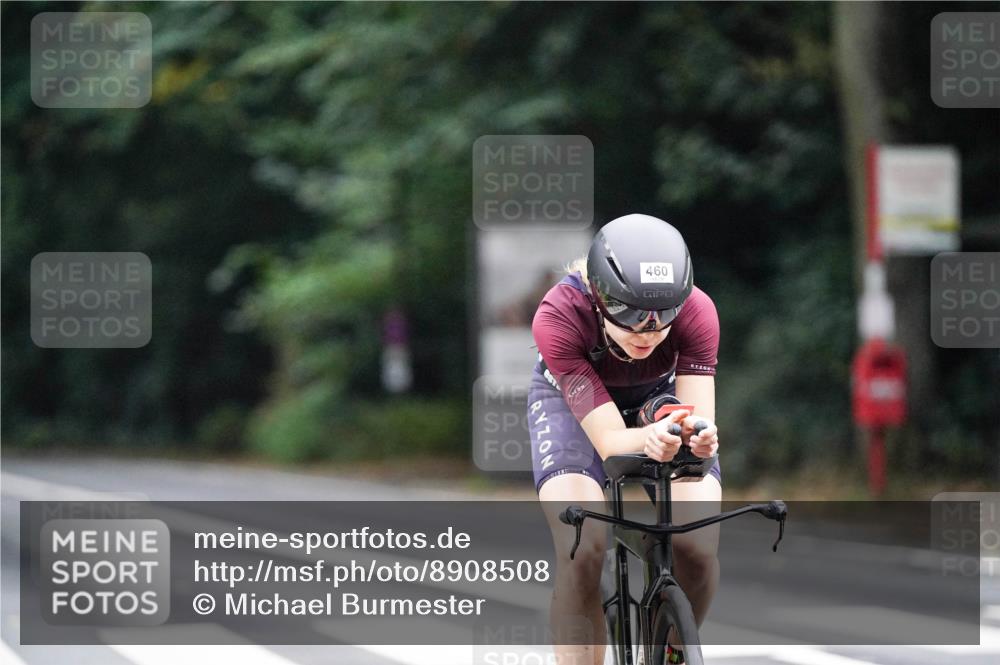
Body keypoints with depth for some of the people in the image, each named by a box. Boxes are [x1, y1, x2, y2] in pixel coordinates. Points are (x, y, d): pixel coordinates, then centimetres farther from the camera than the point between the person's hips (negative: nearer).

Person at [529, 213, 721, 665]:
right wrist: (650, 440, -62)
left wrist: (699, 437, -59)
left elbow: (700, 416, -34)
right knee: (582, 548, -28)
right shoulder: (559, 317, -37)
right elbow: (608, 439, -40)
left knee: (700, 545, -21)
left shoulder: (696, 311, -33)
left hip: (660, 397, 2)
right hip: (572, 399, -2)